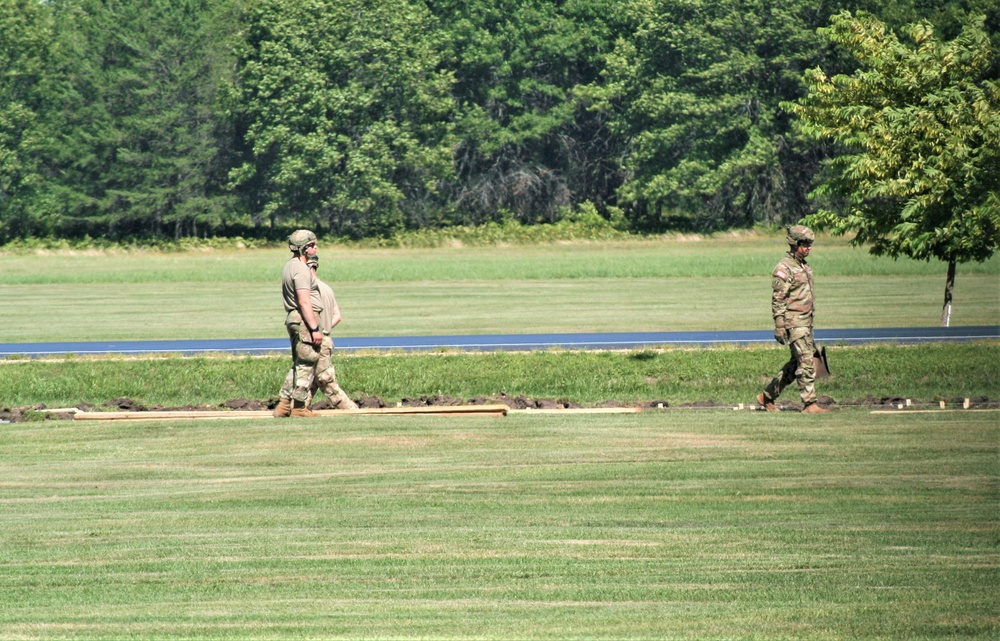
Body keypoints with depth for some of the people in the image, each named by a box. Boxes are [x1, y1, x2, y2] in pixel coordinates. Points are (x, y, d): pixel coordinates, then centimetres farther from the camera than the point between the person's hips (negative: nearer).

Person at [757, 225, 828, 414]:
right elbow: (778, 299, -16)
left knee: (796, 364, 12)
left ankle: (767, 396, 21)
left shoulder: (804, 266, 17)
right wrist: (779, 327, -20)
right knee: (807, 363, -12)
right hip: (793, 323, -9)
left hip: (805, 322, 9)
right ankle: (810, 404, -10)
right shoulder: (784, 268, -13)